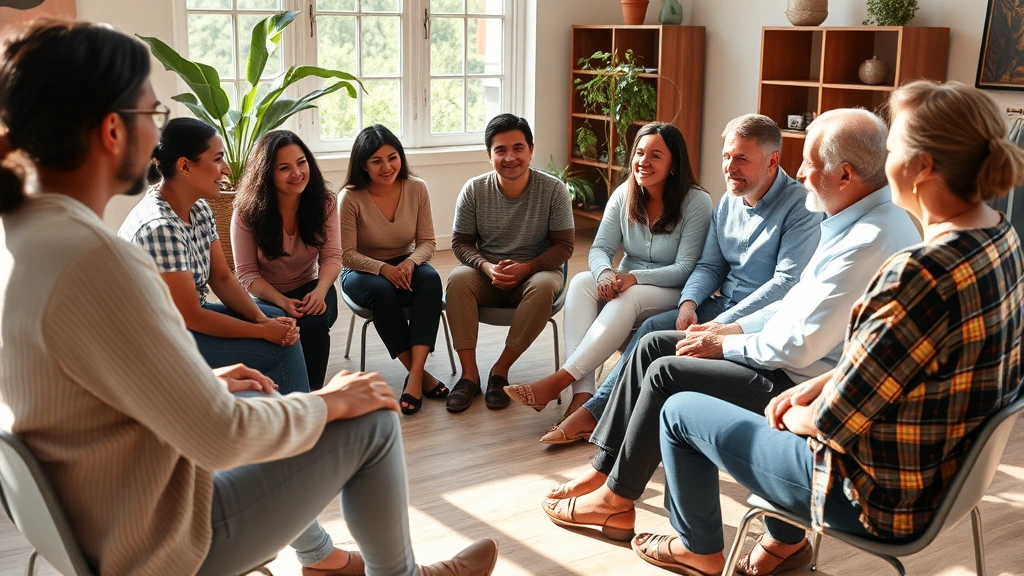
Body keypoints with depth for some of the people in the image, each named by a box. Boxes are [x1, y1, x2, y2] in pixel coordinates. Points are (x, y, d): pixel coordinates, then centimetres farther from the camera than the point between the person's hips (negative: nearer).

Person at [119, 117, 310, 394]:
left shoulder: (199, 208, -1)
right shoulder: (158, 227, -28)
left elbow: (222, 278, 3)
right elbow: (190, 317, -24)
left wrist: (263, 319, -12)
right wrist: (263, 331, -16)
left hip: (189, 315, 9)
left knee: (283, 324, 5)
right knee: (282, 348, -10)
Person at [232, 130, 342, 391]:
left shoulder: (324, 202, -7)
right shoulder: (247, 212, -13)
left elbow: (332, 256, -8)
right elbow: (246, 273, -11)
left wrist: (320, 291, -29)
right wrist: (283, 302, -28)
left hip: (310, 289, 2)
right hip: (265, 295, -1)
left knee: (315, 323, -32)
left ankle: (311, 393, -15)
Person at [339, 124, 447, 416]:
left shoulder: (416, 189, -7)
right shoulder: (351, 197, -16)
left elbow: (427, 242, -3)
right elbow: (347, 254, -14)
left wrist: (410, 263, -25)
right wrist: (383, 269, -31)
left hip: (404, 267, 3)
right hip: (361, 272, -2)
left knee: (431, 279, -32)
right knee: (383, 291, -37)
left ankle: (415, 376, -39)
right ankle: (420, 374, -27)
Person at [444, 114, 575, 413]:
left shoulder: (553, 189, -11)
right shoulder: (474, 190, -6)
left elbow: (564, 245, -8)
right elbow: (461, 242, -1)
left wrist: (526, 268, -23)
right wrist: (487, 267, -22)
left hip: (536, 271, -1)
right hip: (487, 274, 2)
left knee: (544, 286, -36)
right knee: (457, 279, -30)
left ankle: (501, 370, -23)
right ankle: (469, 373, -24)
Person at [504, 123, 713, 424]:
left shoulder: (696, 202, -12)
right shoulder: (624, 195, 1)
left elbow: (686, 269, -16)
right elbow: (600, 249, -3)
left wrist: (633, 278, -31)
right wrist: (605, 273, -28)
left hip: (672, 295, -4)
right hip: (625, 286, 5)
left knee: (629, 297, -37)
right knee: (581, 282, -27)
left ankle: (558, 381, -38)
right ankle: (582, 395, -40)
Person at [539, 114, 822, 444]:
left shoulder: (800, 207, -13)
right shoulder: (729, 201, 11)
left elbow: (787, 282, -21)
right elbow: (709, 266, 13)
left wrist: (721, 324, -25)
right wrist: (689, 303, -9)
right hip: (722, 305, 7)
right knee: (651, 328, -15)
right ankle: (595, 410, -10)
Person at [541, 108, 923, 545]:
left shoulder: (870, 243, -27)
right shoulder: (863, 219, 6)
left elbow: (800, 347, -26)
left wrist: (726, 345, -11)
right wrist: (734, 328, 6)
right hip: (786, 353, 10)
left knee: (666, 373, -14)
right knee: (652, 345, 5)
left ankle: (616, 500, 3)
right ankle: (604, 470, 10)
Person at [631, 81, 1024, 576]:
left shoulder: (921, 274, -34)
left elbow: (834, 420, -27)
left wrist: (797, 417, -5)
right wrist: (818, 385, 5)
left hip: (883, 498, -9)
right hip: (945, 464, 9)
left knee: (679, 412, 9)